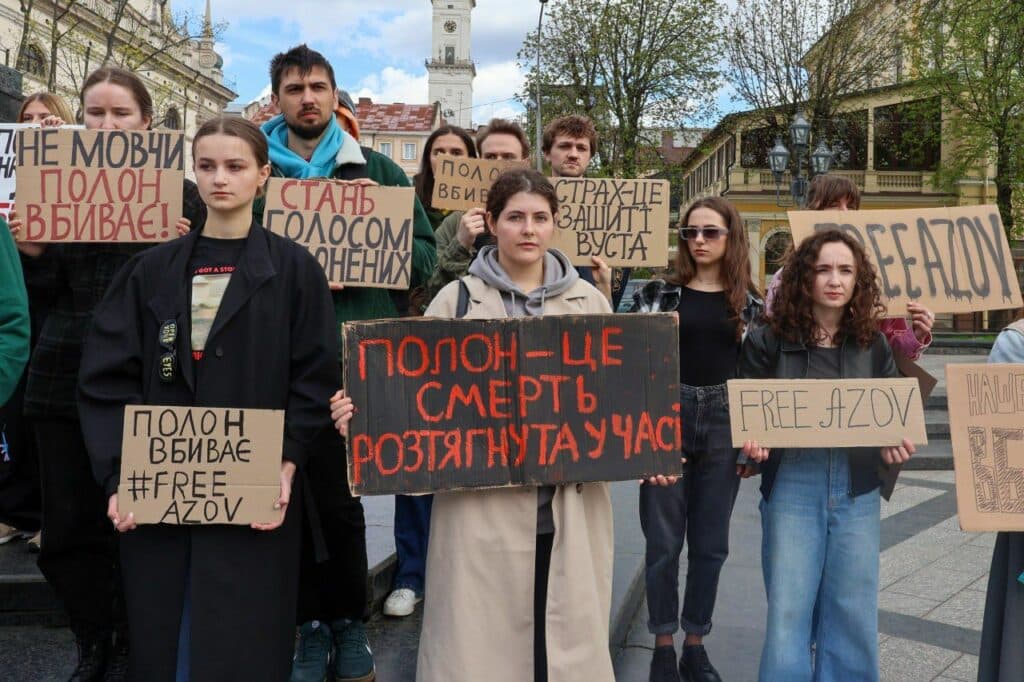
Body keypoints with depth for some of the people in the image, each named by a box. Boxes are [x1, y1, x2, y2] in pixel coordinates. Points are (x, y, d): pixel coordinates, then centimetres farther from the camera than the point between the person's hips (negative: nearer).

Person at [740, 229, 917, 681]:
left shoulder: (872, 343, 6)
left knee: (853, 610, 10)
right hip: (792, 485, -2)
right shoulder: (768, 340, -2)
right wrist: (751, 441, -19)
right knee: (788, 610, 1)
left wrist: (898, 442, -9)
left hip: (857, 490, 3)